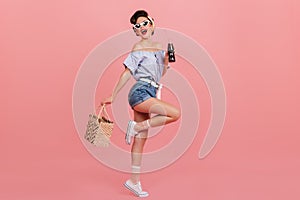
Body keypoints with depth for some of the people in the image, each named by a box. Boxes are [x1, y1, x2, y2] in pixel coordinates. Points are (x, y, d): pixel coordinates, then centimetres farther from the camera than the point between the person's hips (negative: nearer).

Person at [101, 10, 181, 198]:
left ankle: (134, 181, 14)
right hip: (140, 92, -7)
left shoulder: (159, 46, 16)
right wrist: (112, 96, -4)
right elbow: (127, 73, -5)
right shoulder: (138, 48, -4)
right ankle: (135, 126, -7)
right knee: (176, 113, -20)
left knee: (141, 139, 8)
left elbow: (161, 73, 21)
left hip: (150, 94, 7)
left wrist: (166, 61, 1)